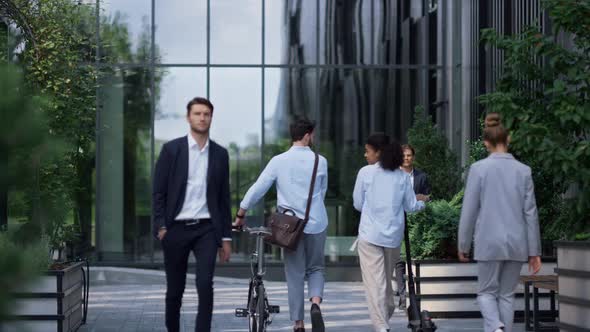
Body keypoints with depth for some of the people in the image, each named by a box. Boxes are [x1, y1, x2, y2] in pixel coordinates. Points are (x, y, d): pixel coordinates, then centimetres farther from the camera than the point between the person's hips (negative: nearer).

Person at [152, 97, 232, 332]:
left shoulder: (220, 154, 8)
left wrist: (226, 237, 9)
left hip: (206, 229, 1)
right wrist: (161, 227, -10)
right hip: (176, 229, -1)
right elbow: (158, 192, 0)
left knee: (205, 284, -15)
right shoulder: (171, 149, 1)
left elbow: (224, 198, 11)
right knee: (175, 289, 7)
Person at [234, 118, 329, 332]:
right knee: (315, 268, 17)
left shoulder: (279, 161, -4)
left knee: (295, 275, 8)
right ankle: (316, 304, -10)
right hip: (317, 223, 0)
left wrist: (240, 215, 4)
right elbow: (322, 192, 8)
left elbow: (257, 189, -4)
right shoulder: (320, 161, -2)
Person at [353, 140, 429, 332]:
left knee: (374, 282, -6)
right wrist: (422, 202, 32)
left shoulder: (366, 172, -4)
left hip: (370, 234, -3)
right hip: (393, 235, 3)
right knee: (387, 279, 20)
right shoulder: (402, 177, 3)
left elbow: (358, 204, 1)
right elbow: (411, 207, 10)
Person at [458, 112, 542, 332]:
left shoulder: (479, 168, -7)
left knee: (487, 292, 9)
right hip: (517, 243, 3)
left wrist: (463, 245, 6)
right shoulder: (523, 170, 1)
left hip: (489, 242, -3)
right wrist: (534, 251, 9)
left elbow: (469, 211, -5)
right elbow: (530, 213, 4)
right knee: (507, 294, 13)